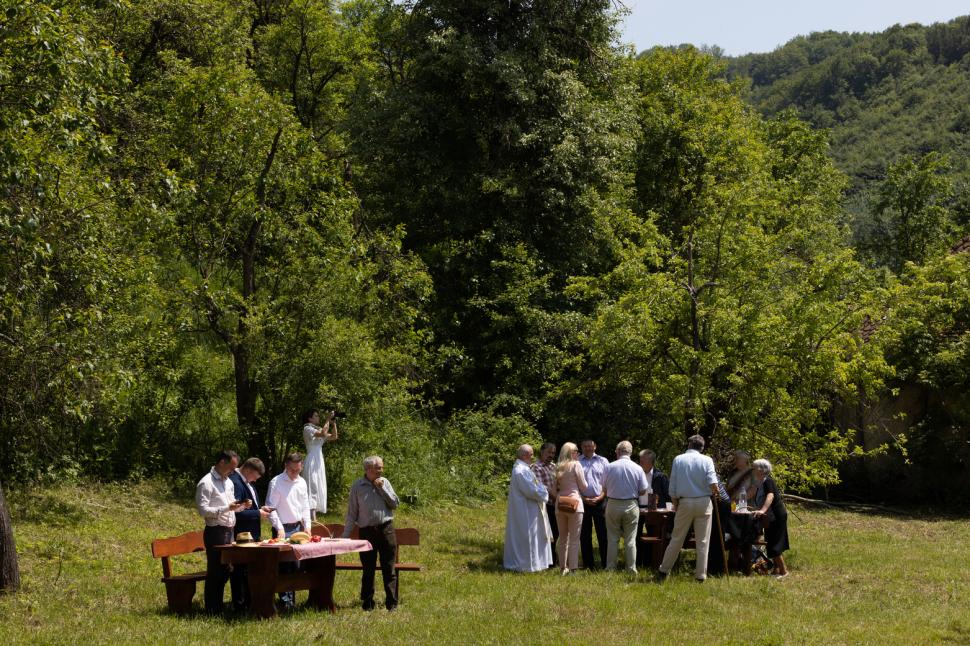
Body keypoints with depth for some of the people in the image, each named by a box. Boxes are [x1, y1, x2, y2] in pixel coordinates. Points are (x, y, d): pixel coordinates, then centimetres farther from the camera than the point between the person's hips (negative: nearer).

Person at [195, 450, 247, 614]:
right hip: (215, 531, -8)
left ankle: (219, 608, 20)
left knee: (224, 572, 12)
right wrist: (227, 508, -24)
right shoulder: (206, 483, -12)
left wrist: (241, 506, 3)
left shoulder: (228, 482, 16)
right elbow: (202, 510, -18)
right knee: (214, 572, -3)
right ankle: (211, 611, 3)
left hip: (228, 531, 8)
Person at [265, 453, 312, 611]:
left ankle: (292, 598, 14)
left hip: (298, 527, 6)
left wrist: (307, 526, 5)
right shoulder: (276, 482, -8)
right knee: (284, 565, -7)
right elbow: (271, 508, -10)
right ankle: (285, 600, -5)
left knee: (295, 565, 8)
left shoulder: (301, 483, 10)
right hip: (283, 529, -6)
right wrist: (279, 528, -17)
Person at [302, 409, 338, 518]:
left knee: (318, 489, 8)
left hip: (319, 462, 9)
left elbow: (333, 437, 15)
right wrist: (328, 420, -15)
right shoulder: (307, 429, -7)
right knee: (313, 488, -12)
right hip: (312, 462, -9)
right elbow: (323, 434, -23)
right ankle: (312, 519, -15)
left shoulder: (319, 429, 18)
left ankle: (314, 516, 11)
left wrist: (333, 423, 7)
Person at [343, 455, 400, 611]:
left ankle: (392, 602, 5)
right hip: (367, 531, -1)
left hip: (386, 528, 1)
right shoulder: (357, 486, 1)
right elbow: (351, 513, 4)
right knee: (368, 570, 5)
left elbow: (395, 504, 1)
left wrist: (382, 488, -7)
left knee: (389, 569, 1)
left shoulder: (384, 482, 7)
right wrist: (346, 535, 0)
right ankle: (367, 602, 15)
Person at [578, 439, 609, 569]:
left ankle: (606, 563, 2)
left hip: (600, 501, 0)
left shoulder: (603, 461, 7)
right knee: (585, 535, 4)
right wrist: (583, 498, -7)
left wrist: (599, 497, -7)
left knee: (603, 534, -2)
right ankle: (588, 564, 11)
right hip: (583, 501, 0)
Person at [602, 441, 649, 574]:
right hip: (631, 506, 0)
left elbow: (604, 489, 0)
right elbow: (643, 491, -2)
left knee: (612, 539, 8)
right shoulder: (637, 469, -6)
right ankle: (631, 569, 7)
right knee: (630, 540, 6)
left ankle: (610, 568, 10)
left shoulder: (610, 467, -7)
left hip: (613, 505, 0)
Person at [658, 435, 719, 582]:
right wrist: (715, 492, 8)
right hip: (703, 503, -1)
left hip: (685, 502, 1)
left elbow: (672, 486, 1)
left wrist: (675, 504, 13)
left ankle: (664, 570, 15)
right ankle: (701, 574, 7)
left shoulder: (678, 460, 1)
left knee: (677, 539, 10)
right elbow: (713, 483, -14)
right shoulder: (707, 460, -2)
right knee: (703, 541, 6)